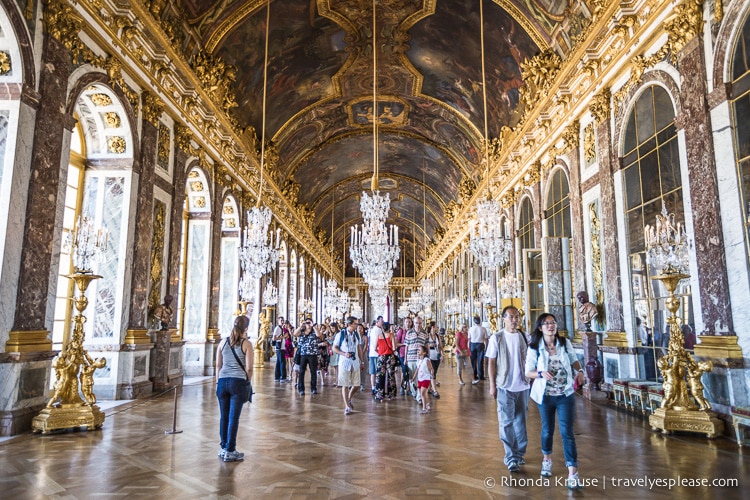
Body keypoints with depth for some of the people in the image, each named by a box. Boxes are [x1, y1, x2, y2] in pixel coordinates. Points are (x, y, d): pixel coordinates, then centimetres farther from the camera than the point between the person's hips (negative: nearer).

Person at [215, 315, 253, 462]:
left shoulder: (223, 342, 7)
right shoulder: (246, 344, -4)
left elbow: (218, 365, 10)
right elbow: (249, 368, -5)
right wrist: (248, 382, 10)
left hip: (223, 381, 4)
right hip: (239, 382, -4)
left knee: (224, 416, 13)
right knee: (234, 417, 2)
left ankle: (223, 448, 24)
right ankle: (230, 451, 8)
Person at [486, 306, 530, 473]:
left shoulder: (523, 337, 4)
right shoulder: (496, 338, -6)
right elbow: (491, 362, -4)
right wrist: (492, 385, -7)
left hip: (523, 385, 4)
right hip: (505, 386, -3)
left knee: (520, 421, 13)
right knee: (506, 423, 1)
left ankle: (519, 453, 27)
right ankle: (511, 457, 9)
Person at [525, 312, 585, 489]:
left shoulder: (565, 343, -5)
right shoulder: (534, 348, -11)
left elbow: (574, 360, 11)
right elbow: (528, 372, -8)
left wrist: (579, 371, -9)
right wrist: (541, 374, -27)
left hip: (566, 394, 0)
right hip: (546, 395, 0)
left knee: (567, 432, -4)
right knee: (548, 429, 17)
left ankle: (573, 472, 0)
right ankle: (547, 459, 42)